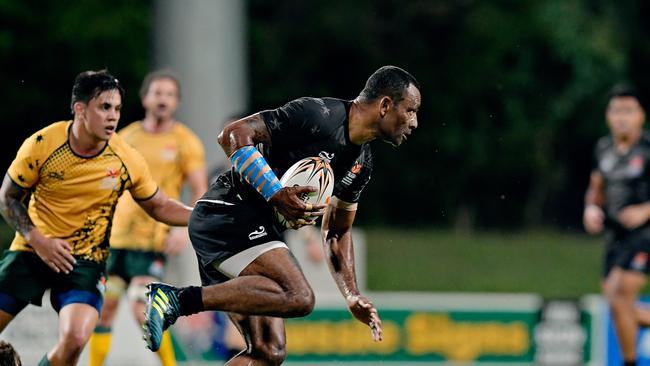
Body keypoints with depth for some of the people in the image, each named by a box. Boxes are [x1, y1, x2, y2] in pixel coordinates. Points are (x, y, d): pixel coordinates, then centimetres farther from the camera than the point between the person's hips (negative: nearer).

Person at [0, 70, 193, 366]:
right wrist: (38, 240, -14)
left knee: (74, 340, -22)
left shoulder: (127, 161, -10)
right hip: (32, 251, 1)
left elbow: (159, 207, 5)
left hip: (84, 260, -1)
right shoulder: (41, 144, -13)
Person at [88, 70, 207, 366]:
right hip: (116, 235, 4)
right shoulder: (127, 136, 10)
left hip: (152, 239, -4)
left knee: (142, 309, -16)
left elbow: (201, 193, -3)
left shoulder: (185, 142, -1)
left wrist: (186, 230, -18)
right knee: (104, 307, 3)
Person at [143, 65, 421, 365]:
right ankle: (178, 299, -26)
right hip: (227, 213, -10)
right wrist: (276, 195, -24)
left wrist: (353, 297, 15)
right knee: (298, 297, -28)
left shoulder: (361, 165, 14)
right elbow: (233, 135, -18)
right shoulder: (318, 115, -13)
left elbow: (336, 232, 26)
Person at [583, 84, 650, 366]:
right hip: (615, 235, 7)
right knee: (615, 301, 7)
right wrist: (591, 208, 1)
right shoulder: (604, 148, 9)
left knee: (619, 297, -18)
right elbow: (596, 189, 22)